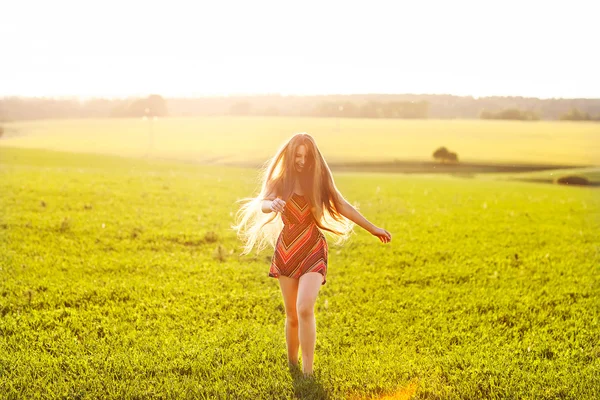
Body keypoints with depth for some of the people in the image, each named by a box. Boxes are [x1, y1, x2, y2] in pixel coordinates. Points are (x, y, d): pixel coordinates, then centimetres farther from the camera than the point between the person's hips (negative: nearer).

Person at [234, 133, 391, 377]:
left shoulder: (319, 180, -1)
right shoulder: (280, 181, -3)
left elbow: (343, 206, 6)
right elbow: (262, 205, -19)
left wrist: (373, 229, 9)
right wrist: (272, 204, -44)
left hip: (313, 251, -1)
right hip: (286, 252, 1)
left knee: (305, 308, -20)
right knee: (292, 315, 8)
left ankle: (307, 372, -14)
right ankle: (292, 365, 30)